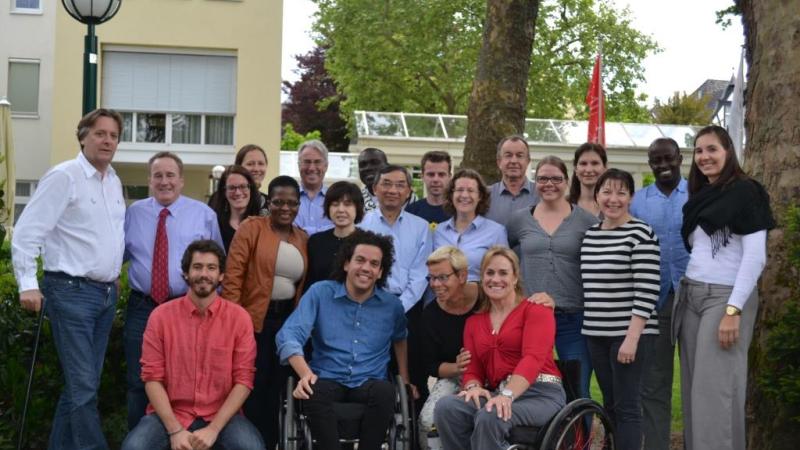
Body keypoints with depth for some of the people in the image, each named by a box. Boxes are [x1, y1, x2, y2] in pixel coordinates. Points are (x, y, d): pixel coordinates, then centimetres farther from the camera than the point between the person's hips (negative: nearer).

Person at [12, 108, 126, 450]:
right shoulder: (63, 177, -9)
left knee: (84, 383, 11)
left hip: (107, 293, 8)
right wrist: (28, 284, -19)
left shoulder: (115, 182, 13)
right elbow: (26, 232, -13)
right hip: (71, 292, -7)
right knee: (83, 386, -8)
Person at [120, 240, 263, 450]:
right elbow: (153, 378, -3)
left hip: (221, 416, 0)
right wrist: (175, 430, -14)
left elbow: (243, 380, -4)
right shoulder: (161, 316, -1)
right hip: (170, 414, 0)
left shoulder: (239, 318, -2)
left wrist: (213, 429, -14)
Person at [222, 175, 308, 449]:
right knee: (252, 390, 0)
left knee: (275, 390, 12)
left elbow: (305, 284, 12)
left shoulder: (304, 239, 10)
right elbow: (233, 275, -10)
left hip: (288, 321, 5)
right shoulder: (251, 228, -5)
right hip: (254, 321, -5)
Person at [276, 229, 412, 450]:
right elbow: (288, 335, -9)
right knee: (313, 392, -37)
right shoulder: (320, 293, 1)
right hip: (328, 381, -1)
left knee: (385, 392, -35)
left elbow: (400, 339, 30)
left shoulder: (392, 305, 9)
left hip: (370, 384, 1)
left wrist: (404, 381, 19)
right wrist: (305, 373, -26)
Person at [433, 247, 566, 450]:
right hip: (496, 394, 5)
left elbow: (533, 357, -15)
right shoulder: (474, 321, 19)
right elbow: (472, 369, 14)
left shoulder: (536, 309, 1)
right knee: (446, 407, -25)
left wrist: (507, 395, -30)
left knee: (489, 417, -35)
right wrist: (473, 387, -12)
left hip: (541, 393, -5)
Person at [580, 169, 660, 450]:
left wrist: (632, 337, -18)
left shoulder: (641, 234, -9)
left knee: (627, 406, -2)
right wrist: (588, 327, 14)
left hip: (628, 334, -6)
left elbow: (646, 291, -14)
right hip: (596, 334, 6)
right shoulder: (589, 235, 11)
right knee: (609, 404, 13)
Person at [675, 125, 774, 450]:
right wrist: (683, 295, 9)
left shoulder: (745, 192, -5)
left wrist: (733, 311, -19)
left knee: (714, 389, -9)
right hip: (690, 295, 7)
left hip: (725, 297, -7)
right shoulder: (699, 196, 16)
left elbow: (755, 257, -12)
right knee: (693, 388, 8)